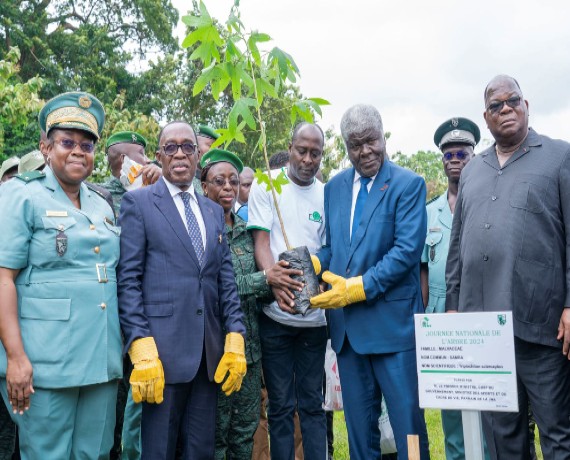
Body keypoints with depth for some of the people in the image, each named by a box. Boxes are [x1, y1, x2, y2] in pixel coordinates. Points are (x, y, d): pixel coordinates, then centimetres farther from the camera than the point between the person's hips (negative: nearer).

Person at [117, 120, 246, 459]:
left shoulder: (214, 210, 16)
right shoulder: (138, 202, 1)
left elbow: (226, 279, 13)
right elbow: (128, 278, -6)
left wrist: (235, 338, 3)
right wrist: (141, 348, -14)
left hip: (210, 351, 5)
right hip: (163, 348, -5)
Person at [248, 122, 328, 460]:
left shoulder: (326, 194, 7)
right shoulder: (267, 185, 0)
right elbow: (261, 242, -6)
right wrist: (275, 282, -25)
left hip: (314, 315, 2)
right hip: (275, 312, -2)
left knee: (313, 403, 11)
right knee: (281, 404, 6)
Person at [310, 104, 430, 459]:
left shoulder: (408, 184, -6)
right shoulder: (335, 187, 11)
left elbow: (408, 249, -14)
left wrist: (359, 287, -19)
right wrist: (315, 262, -5)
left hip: (392, 321, -5)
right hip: (347, 324, 5)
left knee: (407, 418, 3)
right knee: (358, 423, 15)